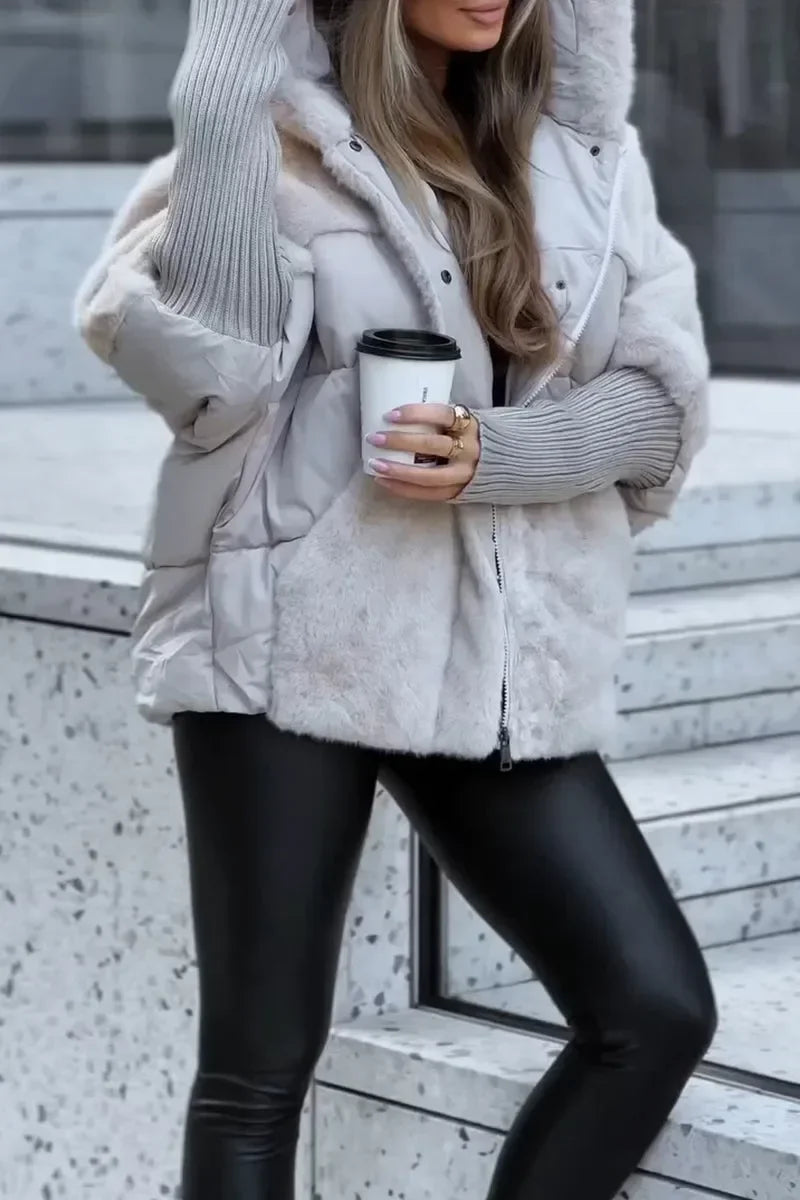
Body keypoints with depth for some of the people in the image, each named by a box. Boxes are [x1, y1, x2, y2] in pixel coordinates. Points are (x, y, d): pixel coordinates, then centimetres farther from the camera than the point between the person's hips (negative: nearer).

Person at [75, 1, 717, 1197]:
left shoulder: (580, 143, 9)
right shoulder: (279, 137, -2)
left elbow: (666, 397, 4)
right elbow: (194, 360, -20)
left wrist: (495, 453, -14)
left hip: (506, 665, 4)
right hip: (293, 646, -4)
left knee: (658, 1011, -2)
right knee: (263, 1059, 1)